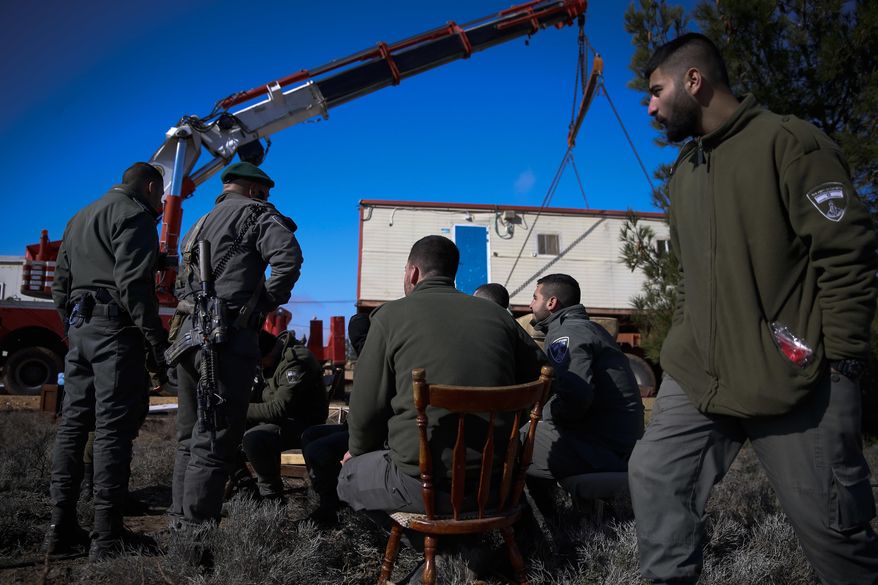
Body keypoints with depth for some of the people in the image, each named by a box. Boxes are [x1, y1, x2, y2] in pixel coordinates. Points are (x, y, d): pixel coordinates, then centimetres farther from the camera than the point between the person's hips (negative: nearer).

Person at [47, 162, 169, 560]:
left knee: (73, 426, 10)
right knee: (113, 429, -8)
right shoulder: (135, 214, -5)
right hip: (116, 328, -9)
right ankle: (107, 538, -5)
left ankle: (61, 529, 16)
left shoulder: (79, 219, 24)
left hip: (79, 328, 9)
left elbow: (61, 286, 24)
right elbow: (133, 282, -17)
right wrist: (157, 340, -17)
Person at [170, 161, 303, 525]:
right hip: (228, 335, -8)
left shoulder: (201, 225, 25)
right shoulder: (255, 213, 1)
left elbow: (181, 284, 25)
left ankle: (180, 521, 24)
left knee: (190, 437, 16)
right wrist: (267, 304, -8)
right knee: (216, 440, -5)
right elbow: (288, 257, -18)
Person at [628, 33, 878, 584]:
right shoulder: (684, 171, 16)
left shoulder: (787, 141, -7)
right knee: (656, 476, 2)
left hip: (792, 379, -7)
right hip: (699, 375, 7)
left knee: (831, 524, 5)